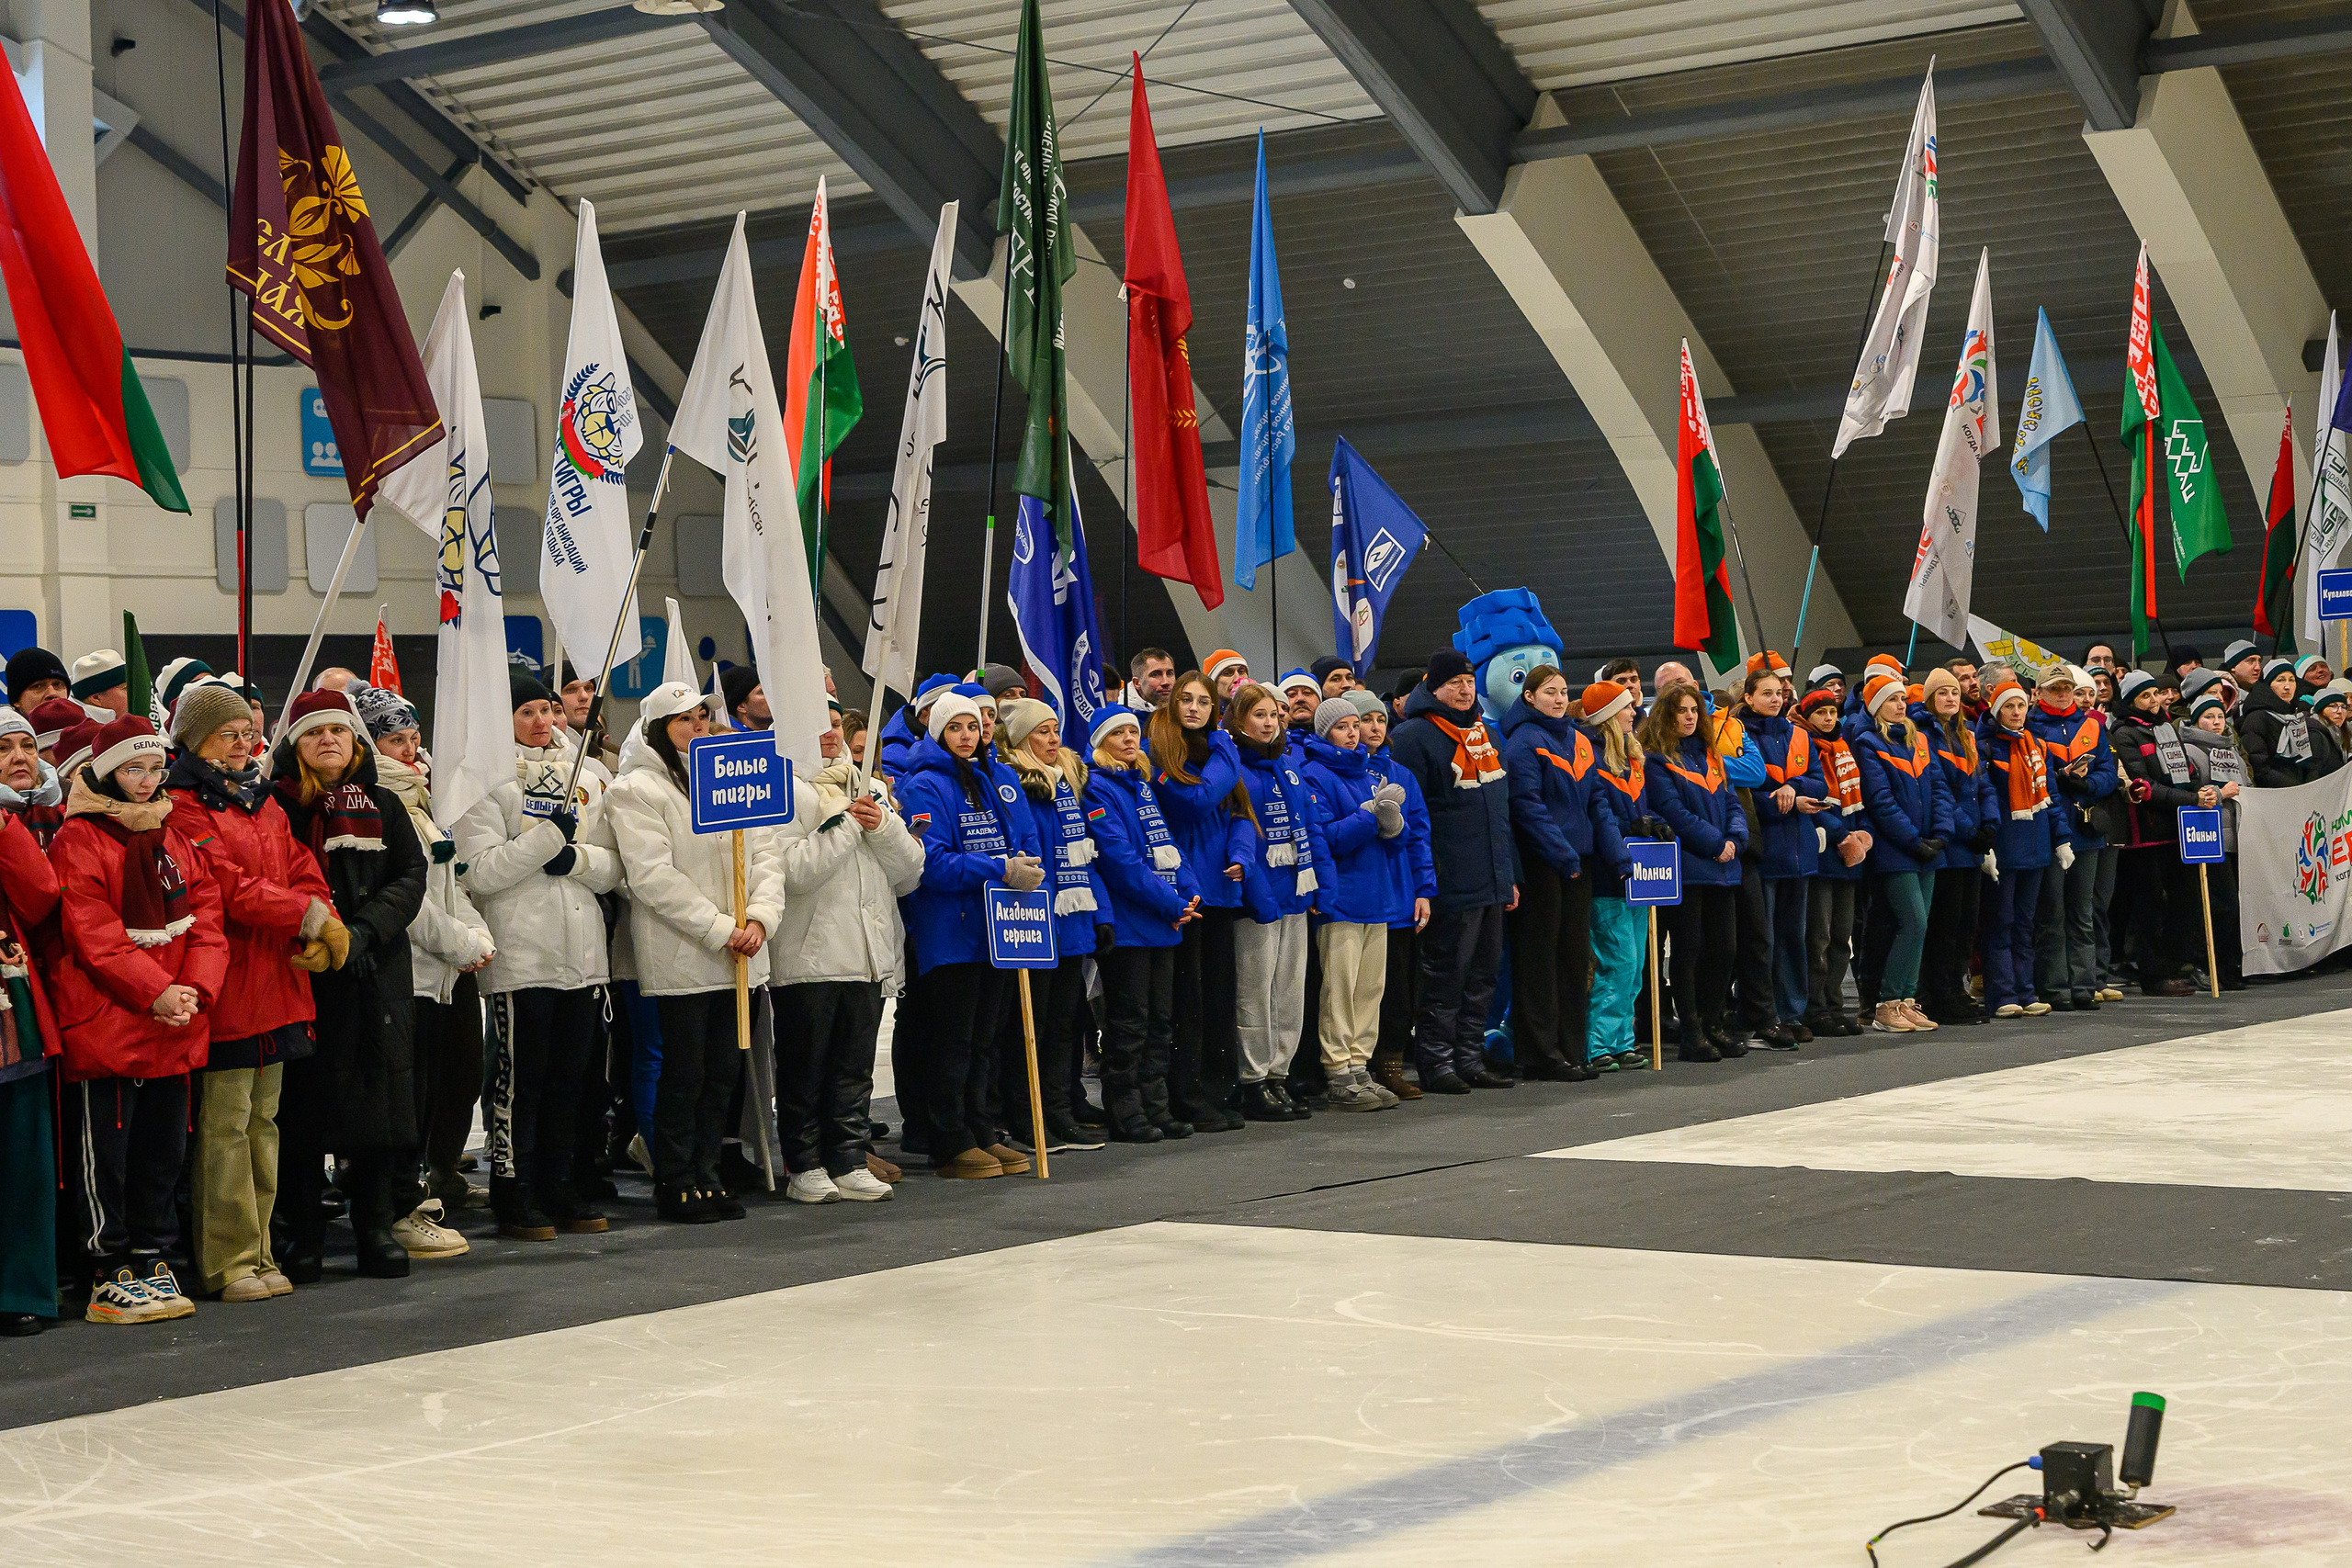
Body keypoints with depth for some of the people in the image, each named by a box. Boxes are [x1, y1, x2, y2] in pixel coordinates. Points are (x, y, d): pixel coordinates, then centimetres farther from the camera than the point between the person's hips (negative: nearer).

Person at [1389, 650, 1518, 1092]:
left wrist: (1510, 874, 19)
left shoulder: (1481, 732, 17)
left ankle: (1470, 1057, 17)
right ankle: (1436, 1061, 2)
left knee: (1483, 973, 10)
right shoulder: (1414, 737, -9)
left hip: (1492, 884, 8)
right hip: (1451, 885, -8)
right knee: (1445, 973, -4)